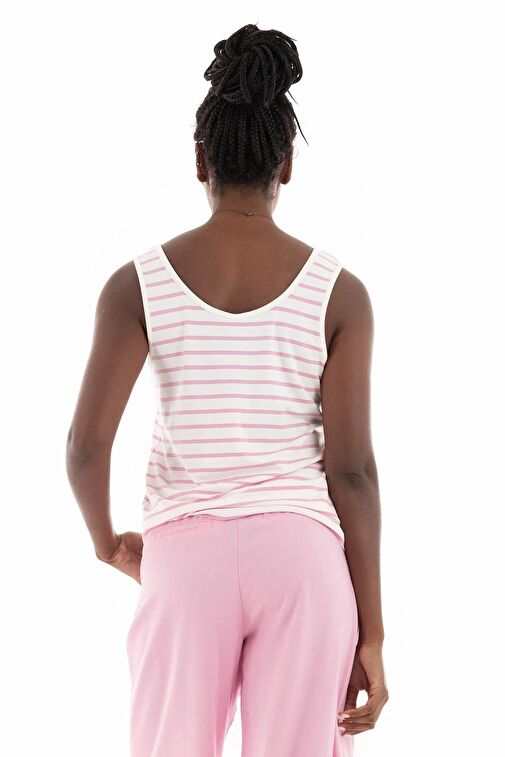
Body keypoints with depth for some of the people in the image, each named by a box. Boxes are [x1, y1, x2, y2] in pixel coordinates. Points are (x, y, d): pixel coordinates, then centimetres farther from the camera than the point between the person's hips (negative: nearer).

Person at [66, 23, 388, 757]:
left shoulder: (139, 283, -2)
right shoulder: (337, 291, -2)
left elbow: (86, 444, -8)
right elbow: (351, 468, -5)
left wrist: (108, 541, 14)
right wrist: (371, 631, -1)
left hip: (189, 557, 0)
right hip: (301, 557, 0)